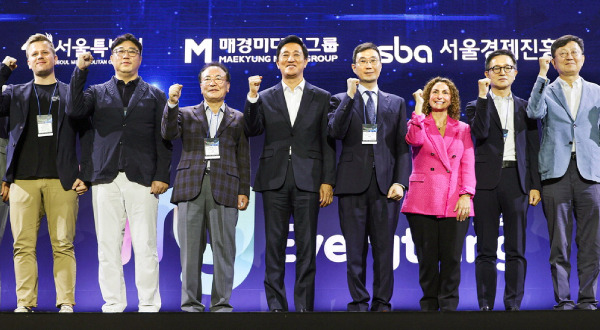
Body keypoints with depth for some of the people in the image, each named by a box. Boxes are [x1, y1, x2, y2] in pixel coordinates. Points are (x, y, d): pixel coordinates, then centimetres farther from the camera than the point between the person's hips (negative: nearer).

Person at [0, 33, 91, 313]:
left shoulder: (72, 94, 13)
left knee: (63, 245, -3)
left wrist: (85, 175, -1)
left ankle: (66, 303, 1)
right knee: (23, 246, -1)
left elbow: (87, 137, 9)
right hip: (23, 181, 2)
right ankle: (25, 304, 4)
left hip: (62, 181, -1)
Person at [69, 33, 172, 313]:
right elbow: (75, 110, -4)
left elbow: (163, 140, 7)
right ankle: (113, 305, 11)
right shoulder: (98, 92, 16)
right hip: (106, 179, 2)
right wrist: (80, 71, -5)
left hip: (142, 179, -1)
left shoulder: (155, 95, 13)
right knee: (108, 246, 3)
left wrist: (162, 176, -4)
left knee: (145, 246, -3)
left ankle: (149, 305, 4)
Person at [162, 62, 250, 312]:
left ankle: (221, 304, 6)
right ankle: (191, 305, 8)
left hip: (224, 189, 0)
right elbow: (169, 133, -2)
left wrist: (244, 191, 4)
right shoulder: (186, 114, 16)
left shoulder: (238, 119, 15)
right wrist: (172, 104, -14)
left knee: (223, 249, -2)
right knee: (191, 249, 1)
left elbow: (243, 158, 11)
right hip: (191, 187, 0)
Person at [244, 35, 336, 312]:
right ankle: (276, 306, 11)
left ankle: (304, 306, 8)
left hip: (308, 180, -1)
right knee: (274, 246, 4)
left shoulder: (321, 98, 8)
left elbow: (327, 143, 4)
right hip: (275, 180, 1)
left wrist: (328, 182, -3)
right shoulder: (265, 98, 11)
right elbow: (252, 131, -3)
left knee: (306, 247, 1)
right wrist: (252, 96, -12)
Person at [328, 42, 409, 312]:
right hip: (353, 183, -1)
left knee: (384, 247, 2)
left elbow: (402, 147, 9)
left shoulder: (396, 103, 15)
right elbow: (335, 132, -8)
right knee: (355, 249, 2)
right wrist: (350, 96, -10)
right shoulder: (340, 100, 11)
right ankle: (359, 302, 11)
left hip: (385, 185, 1)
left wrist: (400, 182, -3)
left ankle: (382, 303, 11)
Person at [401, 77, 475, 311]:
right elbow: (414, 140, -13)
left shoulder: (463, 129, 16)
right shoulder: (419, 122, 12)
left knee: (452, 258, -3)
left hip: (454, 203, 1)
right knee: (427, 258, 0)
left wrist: (466, 195, -5)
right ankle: (429, 304, 12)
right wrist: (419, 107, -7)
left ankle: (448, 305, 9)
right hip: (423, 202, -1)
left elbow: (468, 165, 8)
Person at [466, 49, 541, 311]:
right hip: (486, 181, -1)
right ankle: (485, 305, 5)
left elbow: (533, 149, 11)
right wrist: (483, 96, -10)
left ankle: (513, 304, 7)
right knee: (486, 250, 0)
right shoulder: (476, 106, 10)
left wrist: (535, 185, 3)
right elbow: (480, 132, -12)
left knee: (516, 249, 1)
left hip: (516, 180, 2)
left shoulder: (525, 107, 15)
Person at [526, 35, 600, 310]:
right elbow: (535, 112, -11)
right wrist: (542, 74, -9)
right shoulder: (546, 90, 11)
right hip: (556, 172, -1)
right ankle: (563, 300, 7)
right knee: (559, 245, 1)